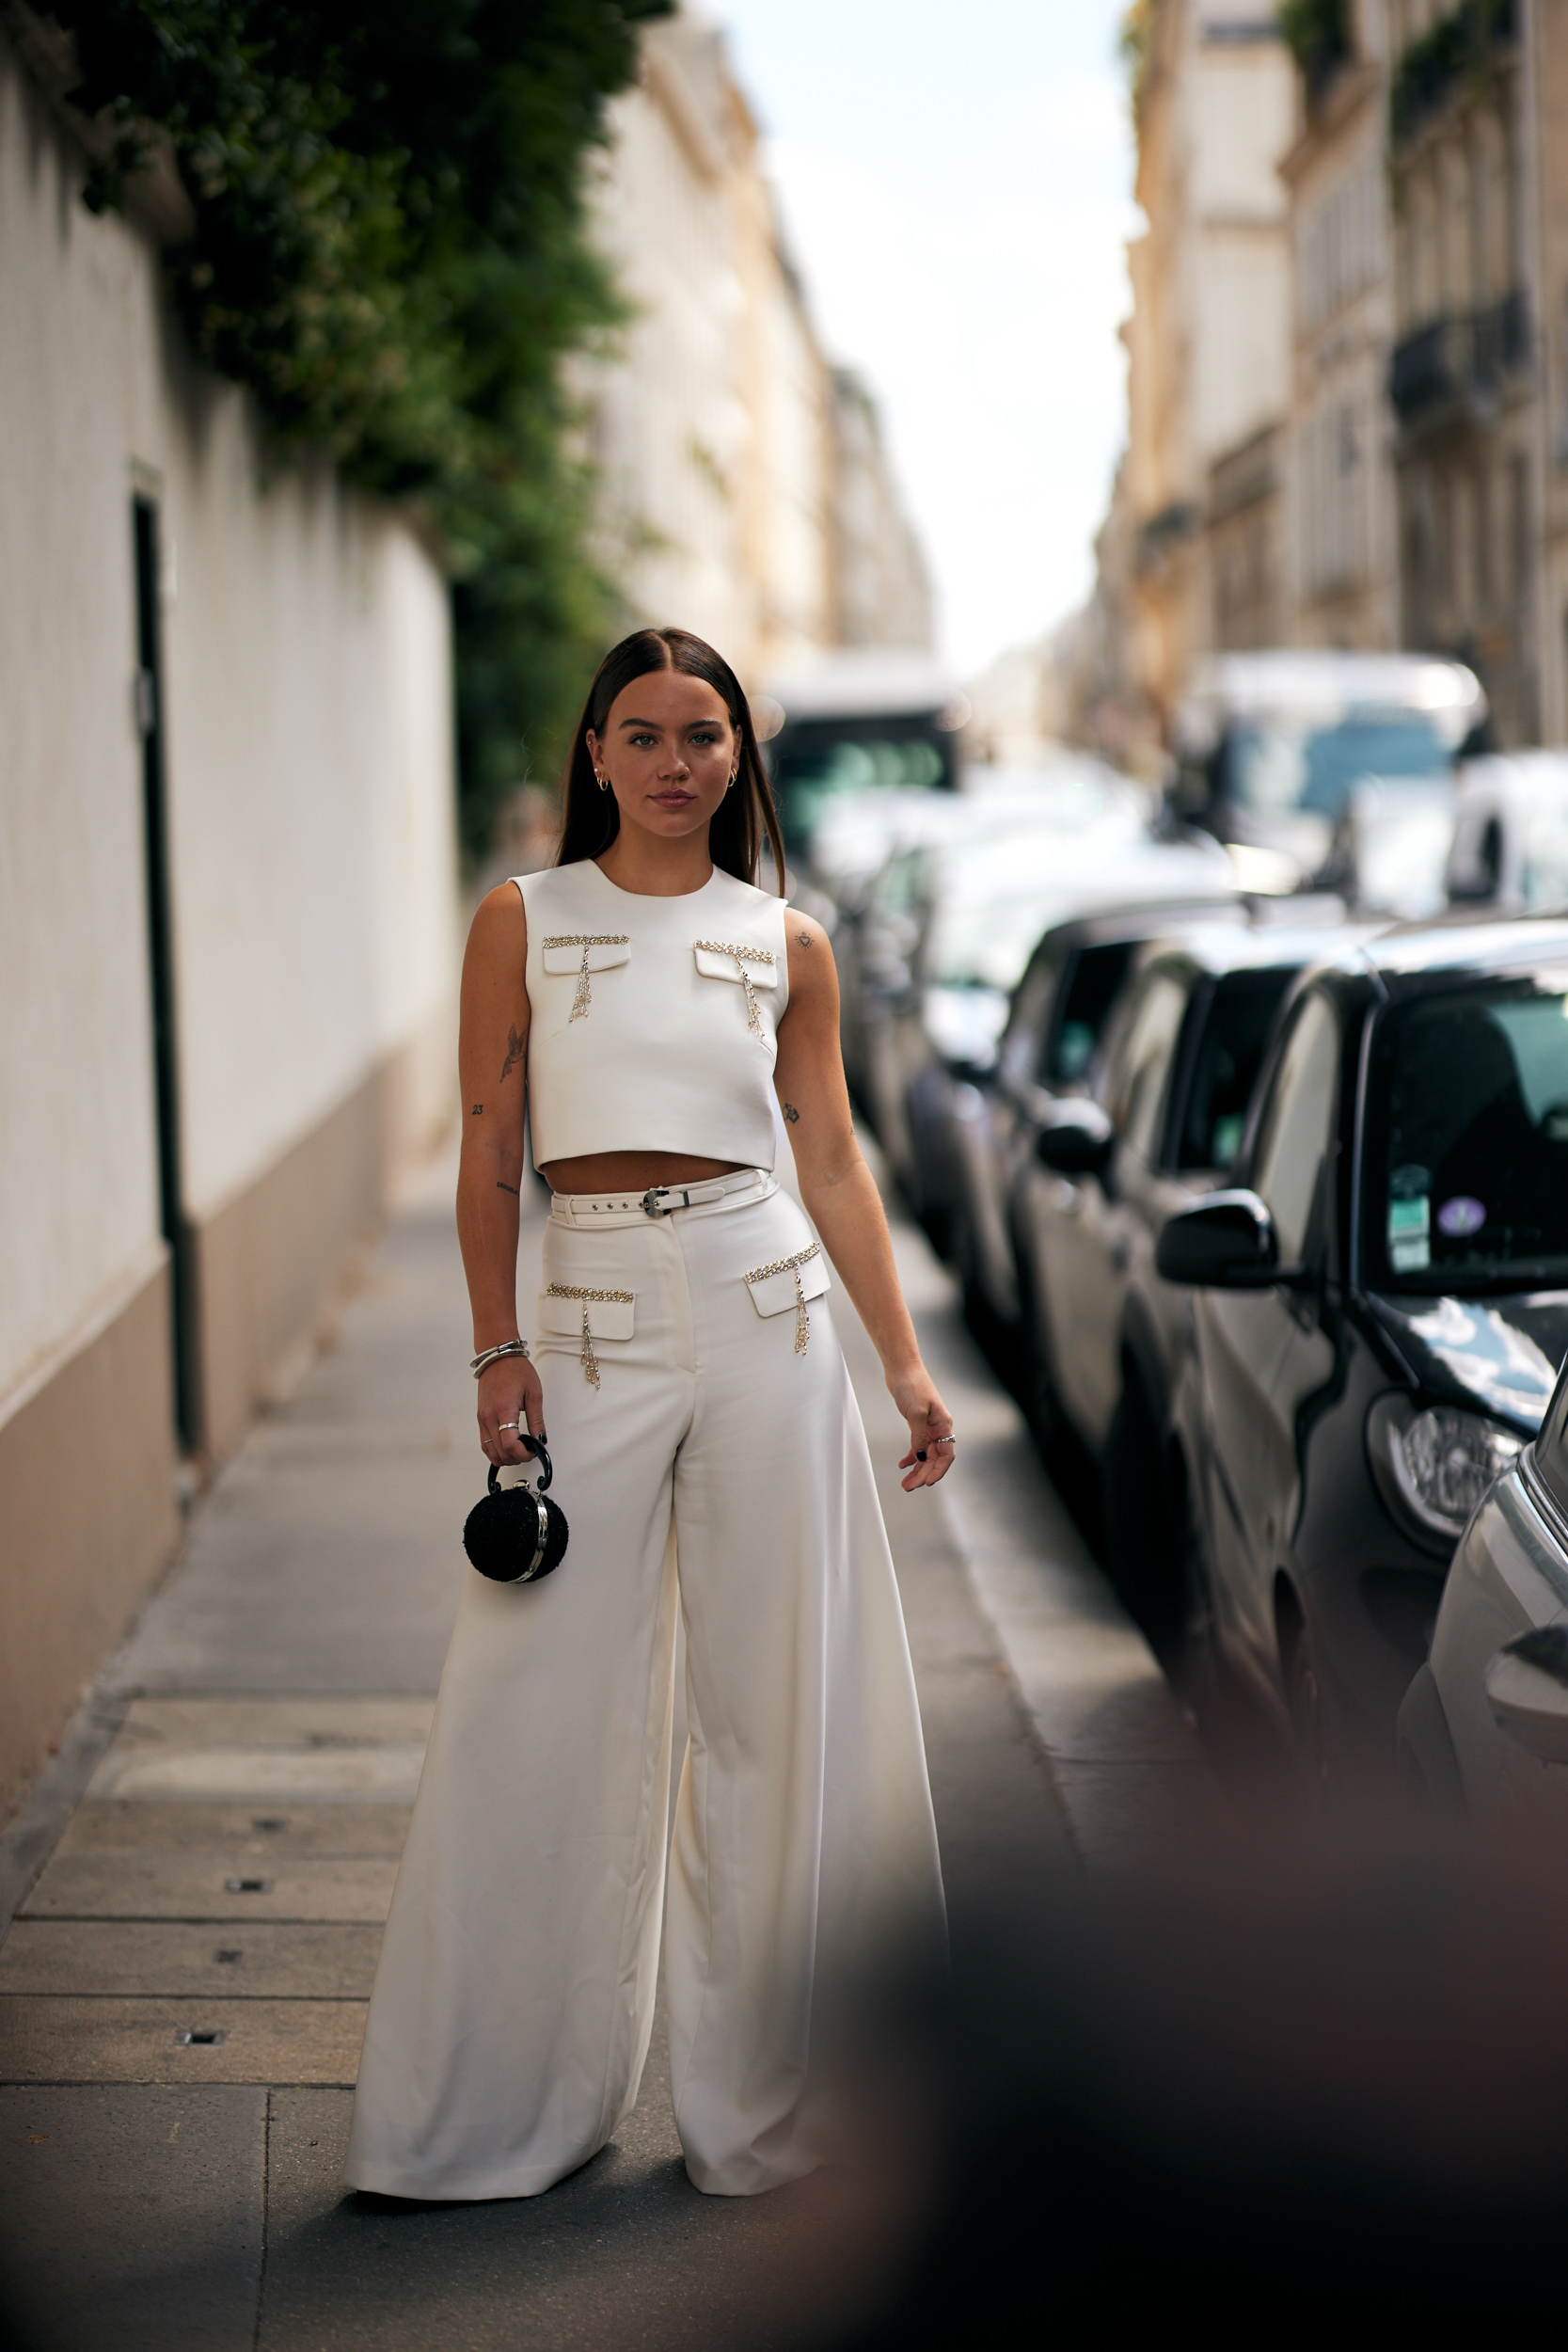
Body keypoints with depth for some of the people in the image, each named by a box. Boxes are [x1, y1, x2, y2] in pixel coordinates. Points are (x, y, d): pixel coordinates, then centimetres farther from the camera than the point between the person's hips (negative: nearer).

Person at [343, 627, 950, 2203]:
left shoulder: (786, 942, 9)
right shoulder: (522, 920, 6)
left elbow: (832, 1159, 10)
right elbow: (488, 1154, 4)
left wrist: (906, 1359, 5)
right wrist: (496, 1353, -4)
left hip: (763, 1310, 1)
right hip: (592, 1323, -1)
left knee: (776, 1704, 4)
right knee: (540, 1711, 0)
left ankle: (761, 2098, 16)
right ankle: (495, 2113, 13)